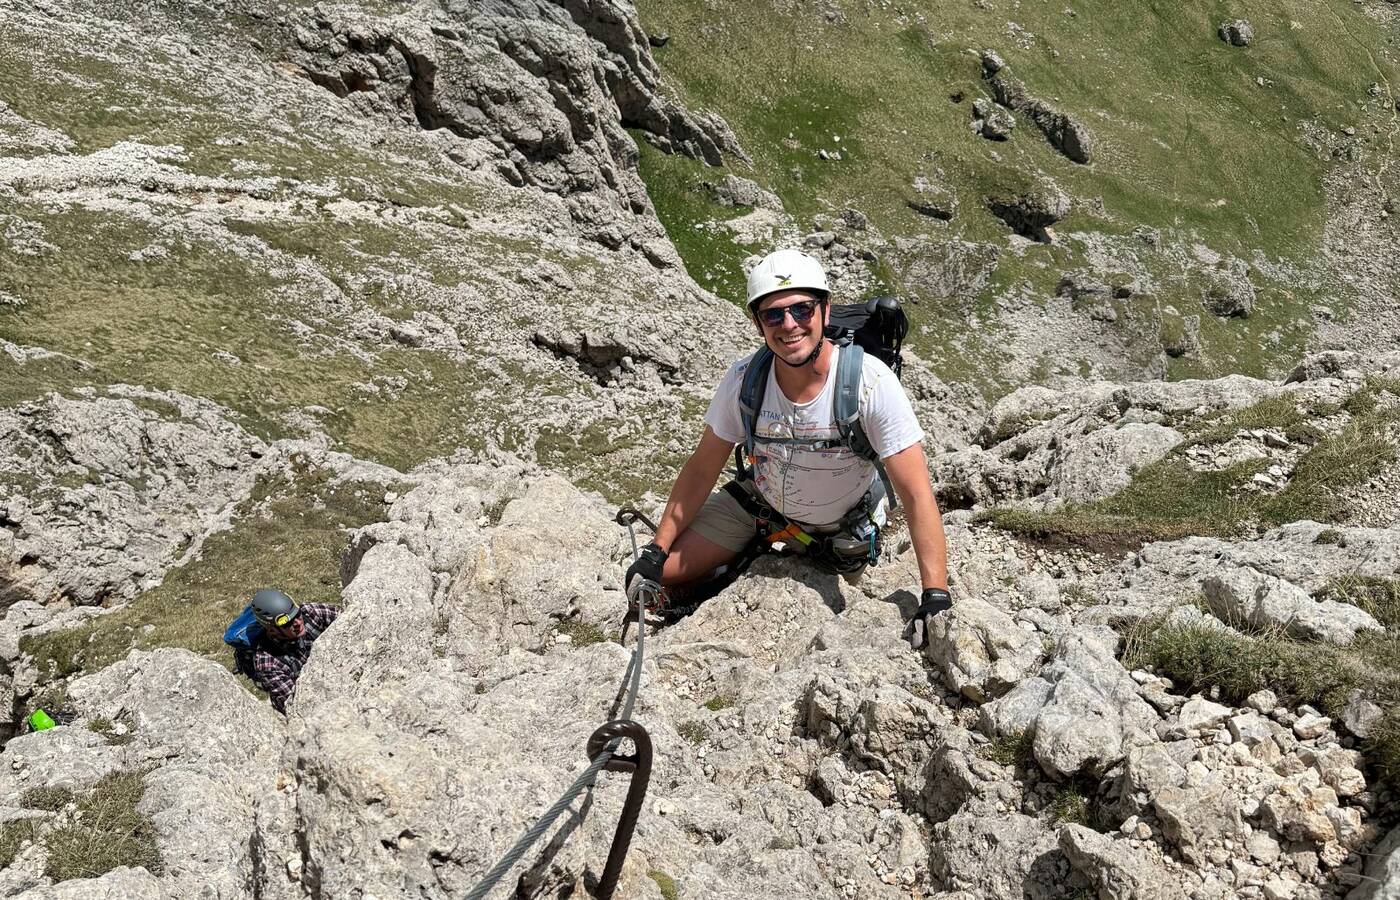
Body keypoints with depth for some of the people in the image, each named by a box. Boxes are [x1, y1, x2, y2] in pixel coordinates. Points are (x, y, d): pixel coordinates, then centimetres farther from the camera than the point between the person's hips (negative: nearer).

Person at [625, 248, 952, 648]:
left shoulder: (872, 383, -33)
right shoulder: (743, 379, -23)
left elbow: (917, 495, -31)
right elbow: (702, 469, -10)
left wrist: (936, 597, -37)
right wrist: (654, 553, -12)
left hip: (843, 527, -1)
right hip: (759, 501, 2)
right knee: (658, 573, -5)